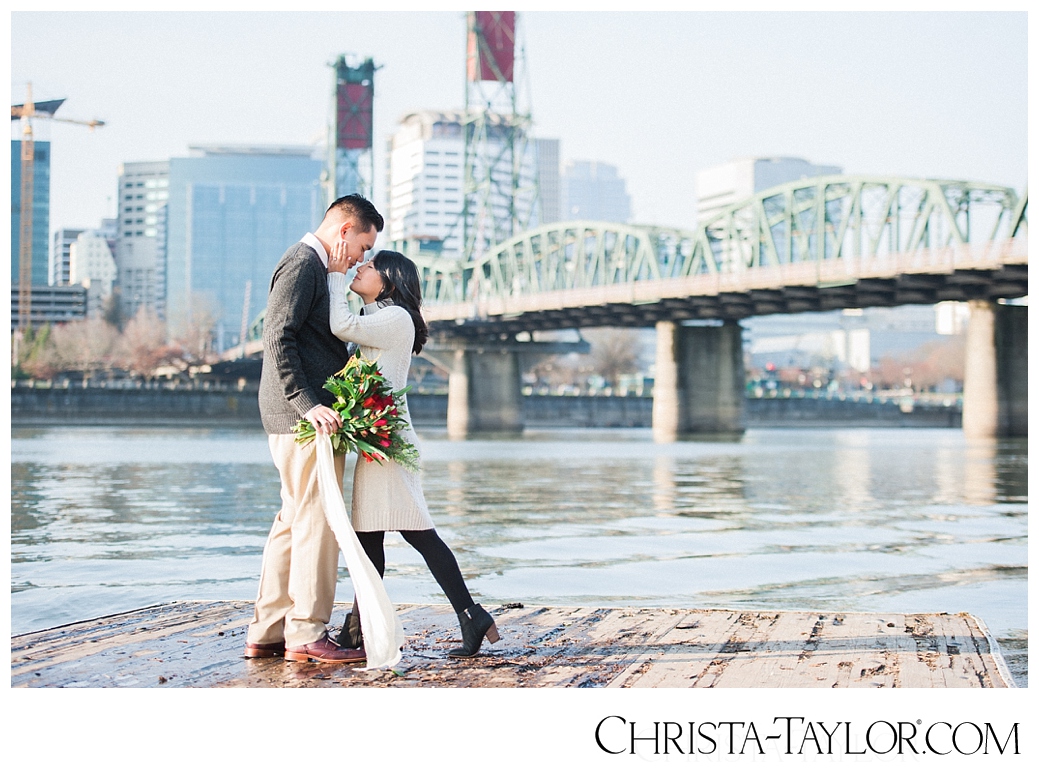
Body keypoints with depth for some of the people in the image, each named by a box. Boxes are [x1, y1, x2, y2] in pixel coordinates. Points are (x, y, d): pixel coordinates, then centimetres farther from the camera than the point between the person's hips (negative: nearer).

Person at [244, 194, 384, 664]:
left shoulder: (312, 266, 22)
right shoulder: (303, 264, -10)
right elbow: (278, 340, -20)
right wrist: (309, 404, -26)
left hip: (303, 415, 11)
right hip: (303, 418, -11)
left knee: (294, 522, 11)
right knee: (317, 522, -8)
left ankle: (266, 633, 15)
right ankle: (306, 634, -5)